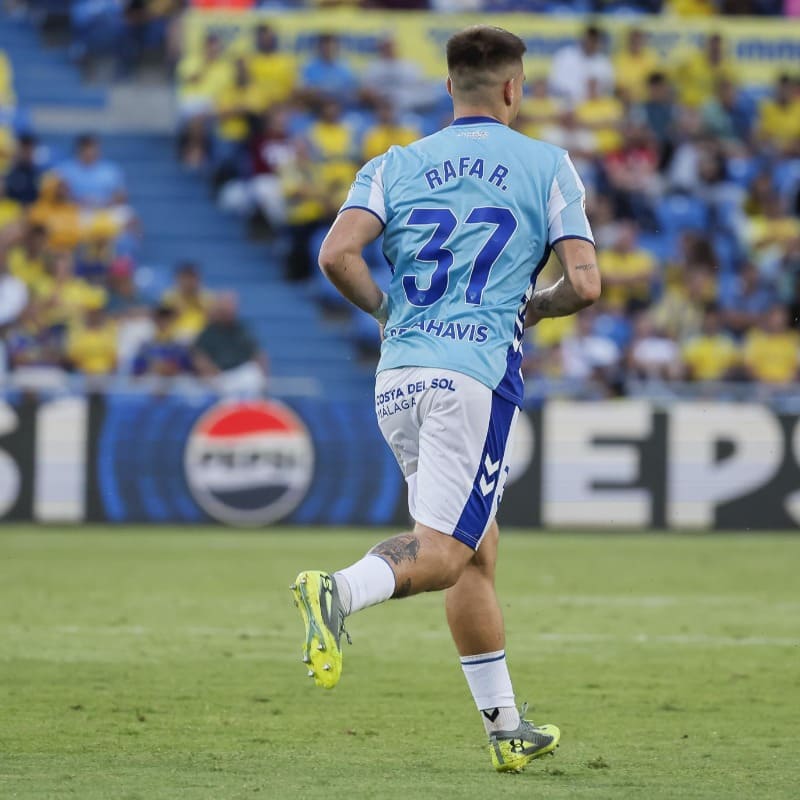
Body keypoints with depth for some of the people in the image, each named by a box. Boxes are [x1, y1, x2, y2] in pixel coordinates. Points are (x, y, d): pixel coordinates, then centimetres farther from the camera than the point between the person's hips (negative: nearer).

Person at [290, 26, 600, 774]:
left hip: (397, 373, 5)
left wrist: (384, 310, 13)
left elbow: (337, 253, -5)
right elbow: (584, 283, -1)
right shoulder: (547, 165, 6)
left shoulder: (394, 165, 11)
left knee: (476, 551, 15)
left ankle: (505, 727, 17)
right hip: (475, 374, -5)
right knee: (441, 556, -10)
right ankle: (339, 590, -39)